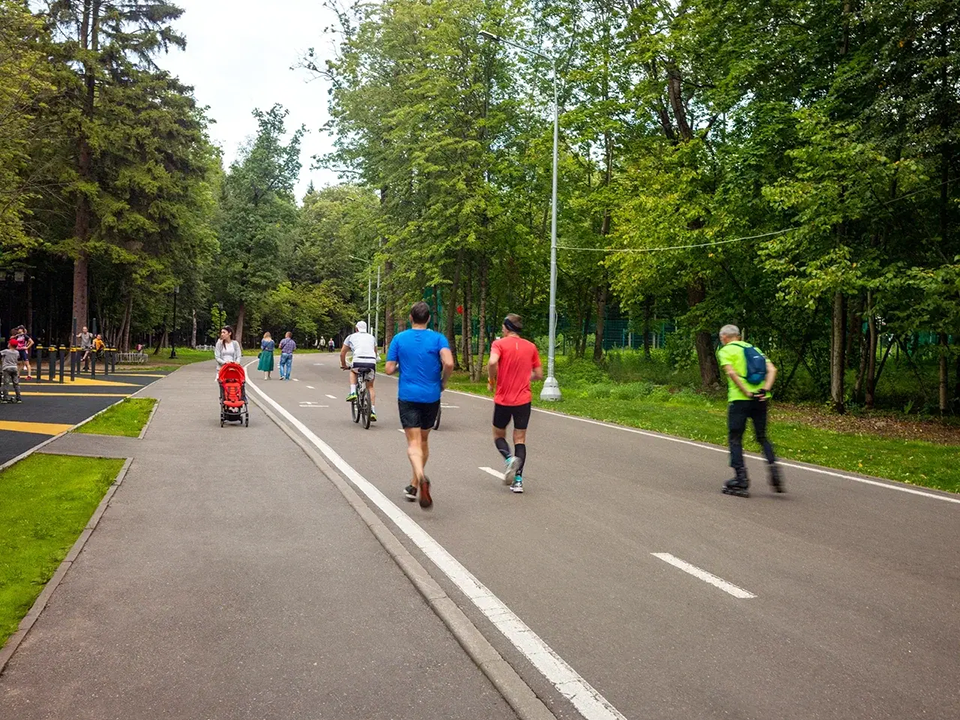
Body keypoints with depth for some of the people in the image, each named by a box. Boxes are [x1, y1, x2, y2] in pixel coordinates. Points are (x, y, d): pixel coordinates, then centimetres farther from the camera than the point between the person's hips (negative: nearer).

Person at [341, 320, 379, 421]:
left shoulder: (351, 337, 21)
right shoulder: (372, 337, 27)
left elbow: (342, 353, 25)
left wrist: (343, 365, 40)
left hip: (358, 361, -2)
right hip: (371, 363, 2)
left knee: (353, 371, 34)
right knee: (370, 387, 19)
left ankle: (352, 393, 14)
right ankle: (373, 412, 7)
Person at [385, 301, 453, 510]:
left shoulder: (399, 339, 1)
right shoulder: (438, 339, -3)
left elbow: (389, 369, -2)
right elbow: (448, 363, -19)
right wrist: (443, 382, -1)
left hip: (407, 396, -1)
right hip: (431, 397, 1)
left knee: (414, 443, -5)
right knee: (424, 441, 18)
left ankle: (421, 478, -33)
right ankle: (414, 486, 27)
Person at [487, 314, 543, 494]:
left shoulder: (499, 344, -6)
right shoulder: (531, 346, 6)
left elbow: (492, 362, -26)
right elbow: (539, 374, 7)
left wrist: (491, 380, -9)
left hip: (503, 400, -3)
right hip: (524, 400, 3)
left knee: (499, 435, 16)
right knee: (520, 439, 8)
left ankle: (509, 459, -13)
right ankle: (518, 480, 0)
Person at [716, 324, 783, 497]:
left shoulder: (725, 351, 3)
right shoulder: (753, 349, 21)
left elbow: (731, 372, -15)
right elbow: (772, 369, 8)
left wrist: (746, 392, -15)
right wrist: (765, 389, -2)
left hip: (739, 399, -5)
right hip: (760, 400, 6)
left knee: (735, 439, 3)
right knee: (762, 437, 18)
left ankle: (741, 481, 0)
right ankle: (773, 465, -3)